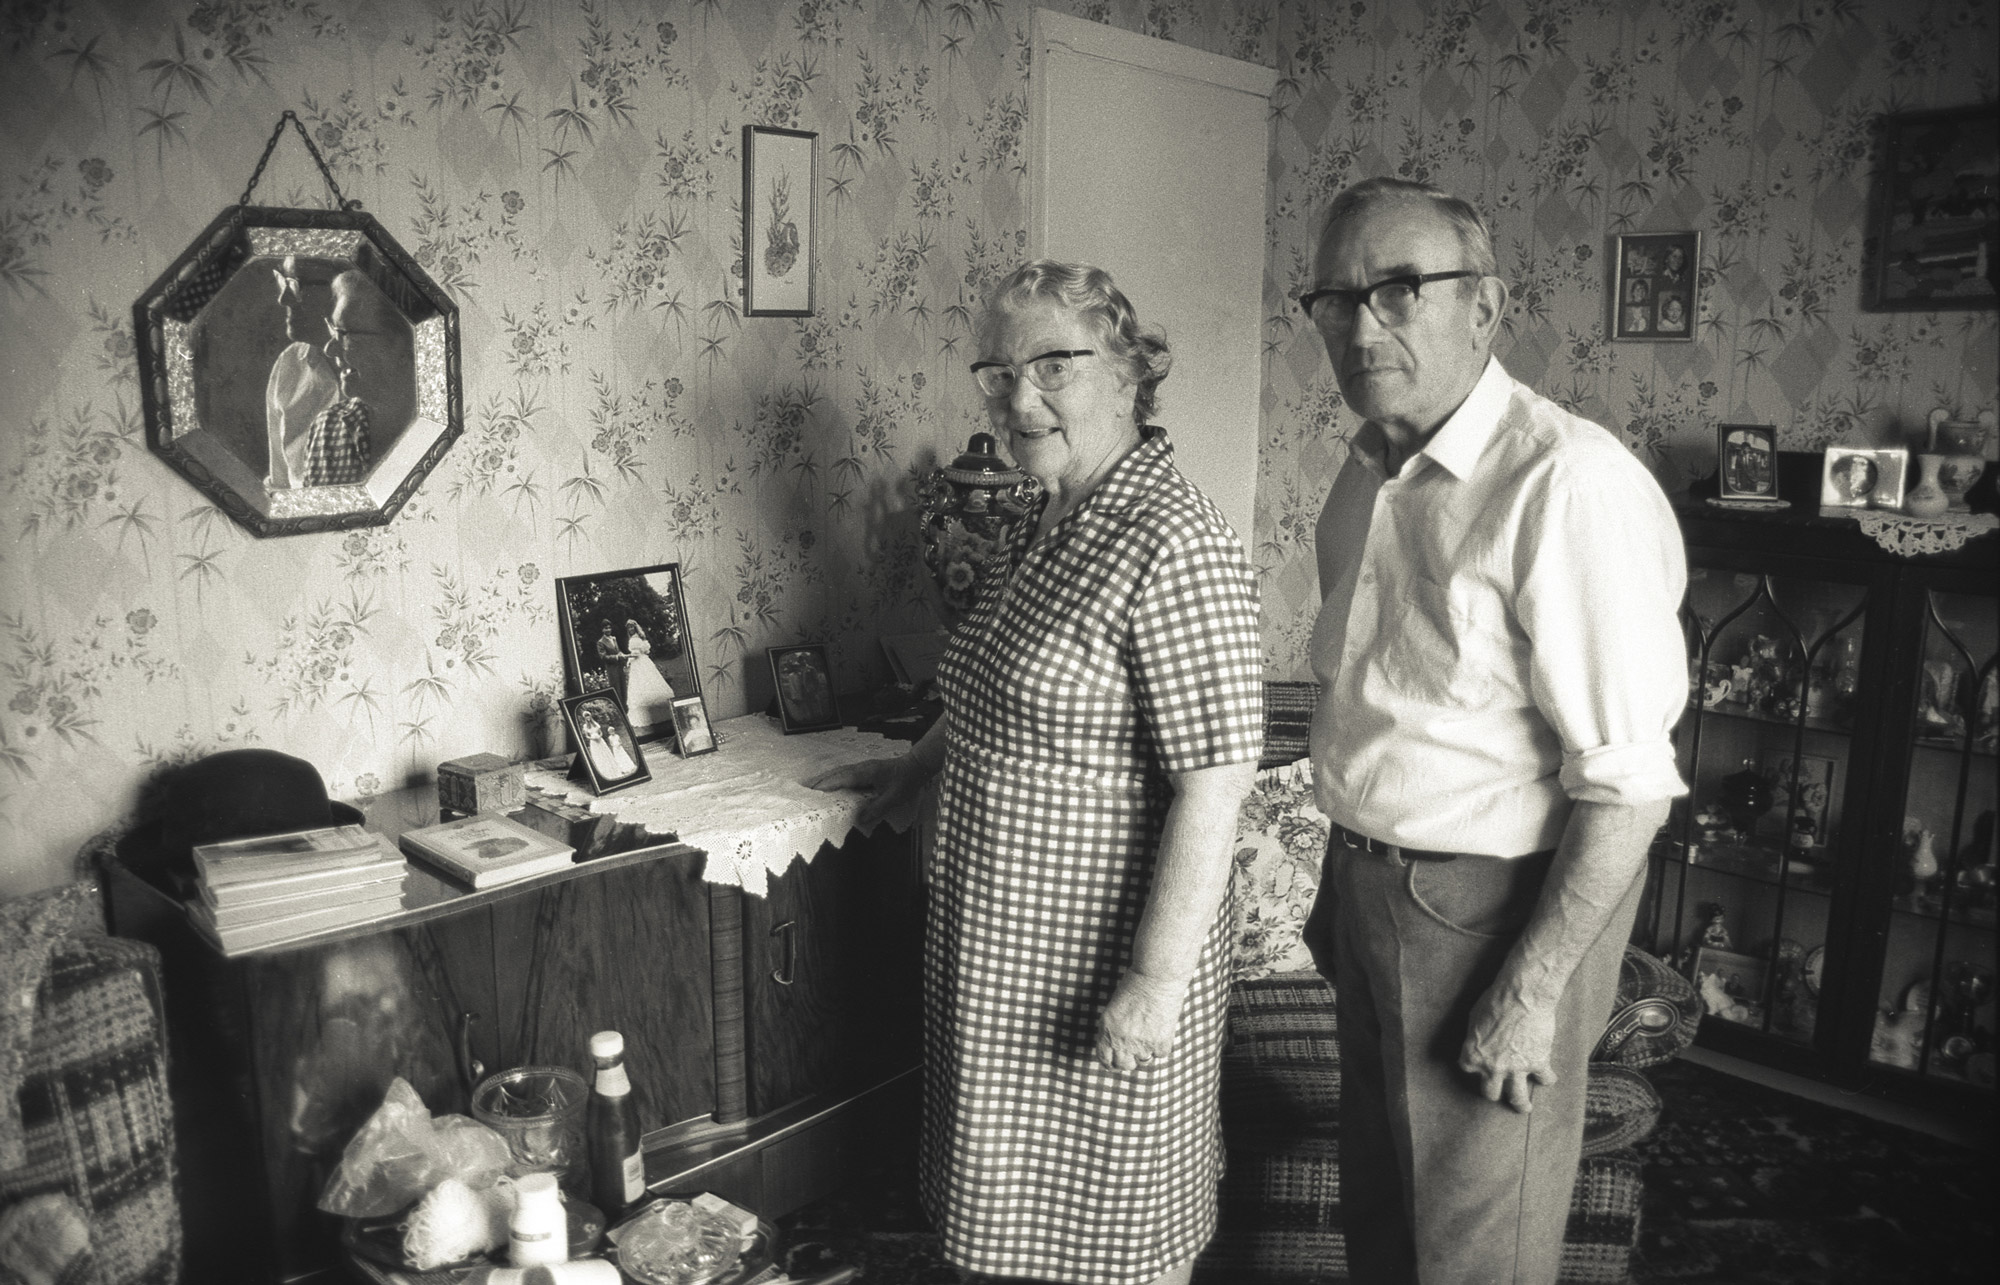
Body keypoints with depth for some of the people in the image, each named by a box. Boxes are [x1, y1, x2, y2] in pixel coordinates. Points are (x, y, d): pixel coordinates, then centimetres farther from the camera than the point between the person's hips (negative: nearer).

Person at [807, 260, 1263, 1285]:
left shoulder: (1174, 545, -23)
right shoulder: (1043, 527, 6)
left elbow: (1215, 781, -25)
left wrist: (1160, 979, -24)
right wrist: (920, 764, 24)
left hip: (1099, 953, -8)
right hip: (1001, 933, 9)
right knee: (1024, 1200, 24)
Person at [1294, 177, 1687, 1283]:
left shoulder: (1568, 485, -23)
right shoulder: (1365, 470, 6)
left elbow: (1627, 779, -23)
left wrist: (1536, 988, -21)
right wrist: (1340, 888, 15)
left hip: (1494, 907, -8)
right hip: (1370, 893, 8)